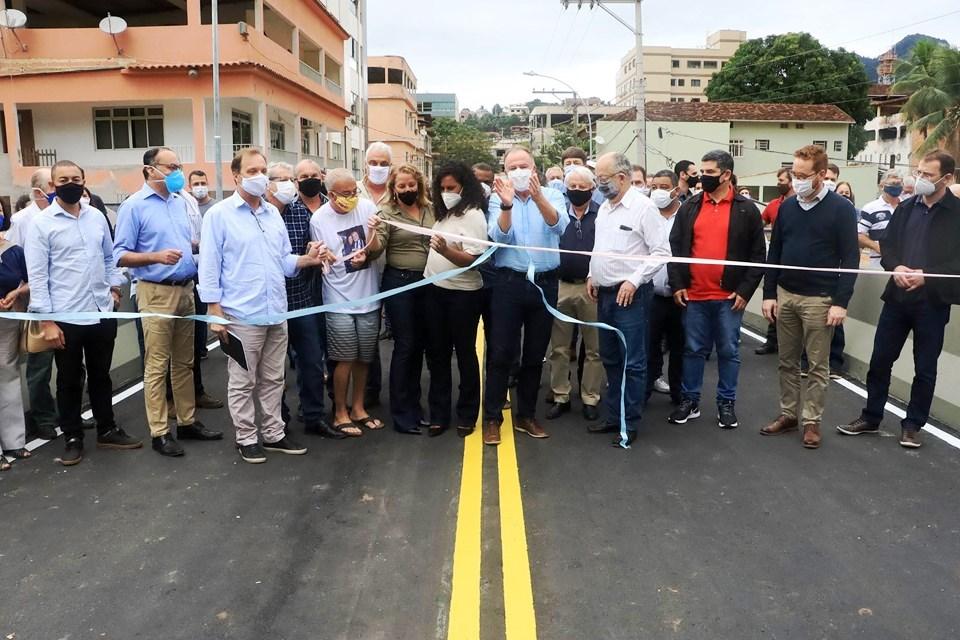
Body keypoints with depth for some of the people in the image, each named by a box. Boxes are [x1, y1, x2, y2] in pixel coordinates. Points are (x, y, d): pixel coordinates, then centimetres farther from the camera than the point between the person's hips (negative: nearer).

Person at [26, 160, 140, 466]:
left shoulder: (97, 216, 5)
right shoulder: (41, 223, -7)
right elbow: (37, 276, -9)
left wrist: (114, 287, 4)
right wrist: (46, 321, -12)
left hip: (102, 312, 4)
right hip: (66, 317, -4)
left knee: (101, 375, 16)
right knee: (70, 381, 10)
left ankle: (107, 430, 30)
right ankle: (73, 438, 24)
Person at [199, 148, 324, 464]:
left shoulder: (273, 213, 13)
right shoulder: (219, 214, -5)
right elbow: (209, 267, -8)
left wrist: (308, 259, -6)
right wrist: (216, 313, -12)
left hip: (276, 314, 6)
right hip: (242, 316, -6)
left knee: (273, 379, 15)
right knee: (242, 382, 6)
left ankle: (273, 433, 27)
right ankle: (246, 439, 19)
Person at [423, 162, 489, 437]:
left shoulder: (473, 215, -13)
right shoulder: (444, 214, 10)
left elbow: (473, 260, -23)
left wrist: (445, 250, -36)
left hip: (462, 294, -7)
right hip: (436, 290, 8)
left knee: (464, 354, 6)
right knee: (436, 353, 12)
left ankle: (467, 415, 19)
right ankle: (439, 414, 22)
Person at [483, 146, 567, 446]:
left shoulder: (552, 195, 4)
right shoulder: (498, 199, 2)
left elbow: (559, 226, -16)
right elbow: (498, 236, -14)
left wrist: (538, 197, -32)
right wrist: (507, 205, -30)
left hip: (545, 283, 2)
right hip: (510, 283, -1)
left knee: (535, 354, 10)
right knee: (500, 353, -1)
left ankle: (526, 415, 23)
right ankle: (492, 417, 9)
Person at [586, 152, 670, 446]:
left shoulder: (643, 207, -11)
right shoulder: (604, 207, 13)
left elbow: (661, 252, -13)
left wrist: (634, 281, -18)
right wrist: (592, 274, 12)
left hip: (630, 295, -8)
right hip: (605, 293, 8)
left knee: (633, 362, -1)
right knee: (610, 359, 15)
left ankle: (629, 423, 8)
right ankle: (614, 416, 27)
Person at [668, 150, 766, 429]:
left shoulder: (746, 209, 0)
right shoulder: (690, 206, 6)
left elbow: (758, 254, 0)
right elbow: (676, 246, 6)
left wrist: (745, 290, -7)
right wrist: (677, 284, -2)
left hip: (729, 296, -2)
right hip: (693, 295, 2)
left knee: (728, 351, 8)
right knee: (693, 350, 10)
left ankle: (726, 403, 20)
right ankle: (690, 401, 21)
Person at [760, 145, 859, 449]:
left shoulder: (841, 209, -7)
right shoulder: (787, 206, 6)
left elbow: (850, 259, -9)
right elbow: (774, 252, 9)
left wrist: (840, 302, -14)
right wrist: (769, 294, 4)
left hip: (820, 299, -4)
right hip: (785, 295, 5)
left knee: (818, 365, 4)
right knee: (787, 361, 11)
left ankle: (811, 421, 14)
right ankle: (788, 414, 23)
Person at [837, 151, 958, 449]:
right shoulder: (906, 207, 8)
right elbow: (887, 244, 9)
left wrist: (926, 276, -20)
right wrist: (896, 268, -10)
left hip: (933, 302, -4)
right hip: (898, 296, 4)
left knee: (925, 368, 8)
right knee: (880, 360, 9)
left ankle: (913, 424, 22)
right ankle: (871, 417, 23)